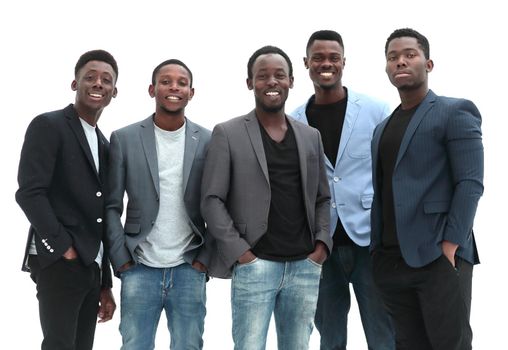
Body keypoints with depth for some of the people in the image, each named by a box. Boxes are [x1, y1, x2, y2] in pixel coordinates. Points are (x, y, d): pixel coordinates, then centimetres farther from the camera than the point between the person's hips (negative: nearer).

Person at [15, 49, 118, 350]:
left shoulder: (105, 145, 17)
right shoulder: (48, 126, -4)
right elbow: (29, 193, -14)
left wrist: (106, 284, 15)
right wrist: (65, 248, -15)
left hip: (92, 266, 7)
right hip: (58, 262, -7)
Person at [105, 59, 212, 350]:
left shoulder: (209, 141, 2)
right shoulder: (124, 139, 1)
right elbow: (112, 206, 2)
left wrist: (206, 257, -2)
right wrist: (121, 260, -4)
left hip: (189, 270, 1)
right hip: (140, 269, 0)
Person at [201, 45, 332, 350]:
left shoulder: (311, 136, 14)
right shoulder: (228, 134, 0)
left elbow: (322, 198, 17)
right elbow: (212, 200, -3)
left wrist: (322, 243, 2)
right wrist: (239, 251, -10)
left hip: (305, 267, 4)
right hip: (255, 266, -4)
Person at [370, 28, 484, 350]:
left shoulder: (455, 112, -1)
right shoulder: (382, 128, 19)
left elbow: (470, 183, -9)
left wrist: (450, 245, -16)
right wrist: (377, 248, 8)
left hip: (438, 256, -6)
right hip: (390, 260, 6)